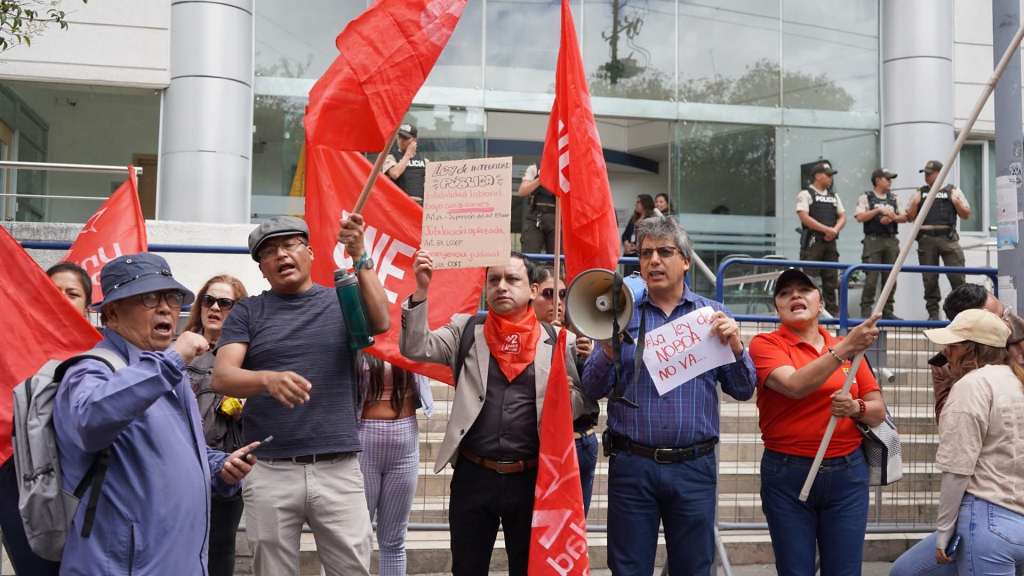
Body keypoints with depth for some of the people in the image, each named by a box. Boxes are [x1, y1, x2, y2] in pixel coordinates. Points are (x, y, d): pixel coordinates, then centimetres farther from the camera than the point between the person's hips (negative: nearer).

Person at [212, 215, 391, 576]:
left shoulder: (341, 302, 7)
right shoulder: (248, 312, 6)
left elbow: (380, 322, -13)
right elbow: (222, 377, -7)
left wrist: (359, 258, -23)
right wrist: (269, 379, -27)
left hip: (339, 470, 0)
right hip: (269, 473, 0)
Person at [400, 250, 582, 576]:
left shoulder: (556, 342, 3)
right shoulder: (465, 331, 6)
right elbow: (415, 348, -5)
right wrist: (421, 290, -14)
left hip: (530, 478, 0)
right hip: (472, 475, 0)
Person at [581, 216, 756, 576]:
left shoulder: (713, 316, 7)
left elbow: (743, 391, 7)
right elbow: (592, 390, 1)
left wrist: (735, 347, -11)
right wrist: (609, 350, -18)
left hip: (694, 466, 1)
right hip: (632, 465, -1)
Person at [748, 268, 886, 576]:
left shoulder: (849, 347, 9)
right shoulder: (765, 344, -2)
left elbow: (878, 411, 11)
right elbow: (795, 385, -21)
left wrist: (855, 408, -10)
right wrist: (844, 349, -25)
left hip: (847, 473, 3)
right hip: (787, 474, -3)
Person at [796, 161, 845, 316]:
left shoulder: (834, 196, 19)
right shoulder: (805, 194, -1)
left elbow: (842, 216, 16)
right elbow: (804, 217, -13)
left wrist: (835, 230, -7)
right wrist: (827, 229, -15)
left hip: (830, 242, 6)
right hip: (812, 242, -6)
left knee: (832, 279, 6)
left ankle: (833, 312, 9)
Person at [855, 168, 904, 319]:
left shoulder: (893, 198, 18)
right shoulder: (866, 198, 3)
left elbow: (903, 217, 15)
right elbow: (860, 217, -9)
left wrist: (892, 217, -4)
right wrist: (879, 210, -13)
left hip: (891, 240, 5)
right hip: (873, 240, -5)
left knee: (890, 277, 4)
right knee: (872, 277, -10)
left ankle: (887, 310, 9)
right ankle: (866, 310, -4)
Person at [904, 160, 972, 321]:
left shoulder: (952, 191, 12)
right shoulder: (920, 192, 16)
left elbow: (966, 215, 9)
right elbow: (909, 217, 14)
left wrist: (957, 202, -8)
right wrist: (915, 202, -2)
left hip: (948, 238, -2)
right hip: (926, 239, 2)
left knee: (957, 276, -8)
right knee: (929, 279, 3)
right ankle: (933, 312, 10)